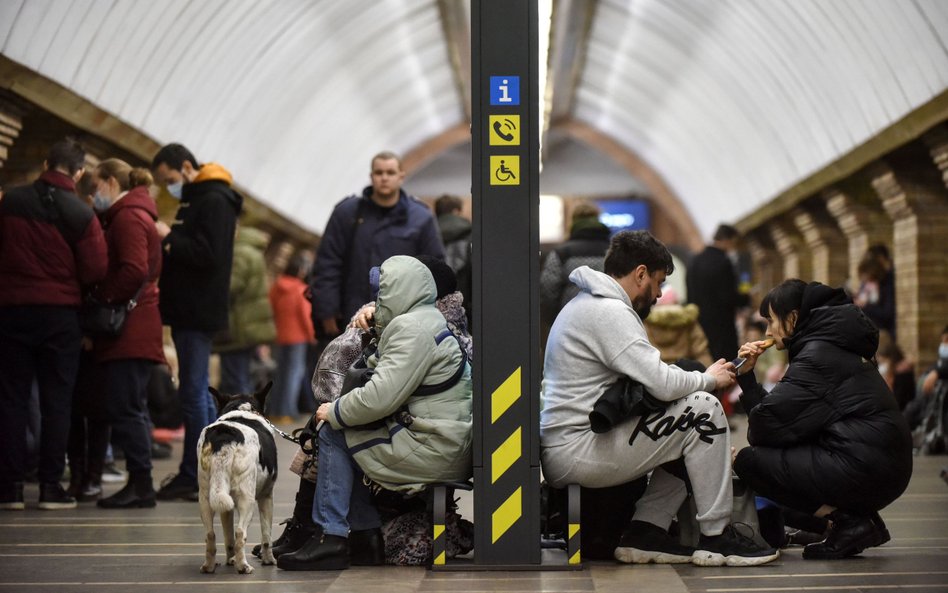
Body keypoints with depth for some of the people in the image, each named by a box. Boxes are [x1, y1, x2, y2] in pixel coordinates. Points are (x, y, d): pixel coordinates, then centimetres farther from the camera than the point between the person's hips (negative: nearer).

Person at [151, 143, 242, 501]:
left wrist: (169, 239, -14)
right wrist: (168, 243, 2)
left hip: (199, 312, -10)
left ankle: (193, 476, -2)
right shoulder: (194, 200, 19)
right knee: (198, 392, 13)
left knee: (192, 393, -7)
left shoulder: (214, 201, -12)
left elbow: (209, 255, -21)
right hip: (188, 310, 10)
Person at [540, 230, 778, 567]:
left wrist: (702, 378, 11)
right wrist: (710, 379, -1)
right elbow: (662, 383, -20)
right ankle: (717, 537, -6)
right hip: (576, 453, -11)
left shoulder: (585, 305, 20)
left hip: (559, 455, 11)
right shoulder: (609, 311, -14)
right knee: (703, 410, -12)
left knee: (686, 436, 17)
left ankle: (645, 533, 8)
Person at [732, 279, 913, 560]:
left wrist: (754, 434, 10)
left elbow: (771, 421, -11)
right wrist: (747, 376, 16)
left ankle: (849, 522, -7)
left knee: (748, 461, -5)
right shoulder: (830, 347, 21)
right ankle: (859, 519, 12)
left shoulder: (818, 354, -9)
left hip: (865, 470, -10)